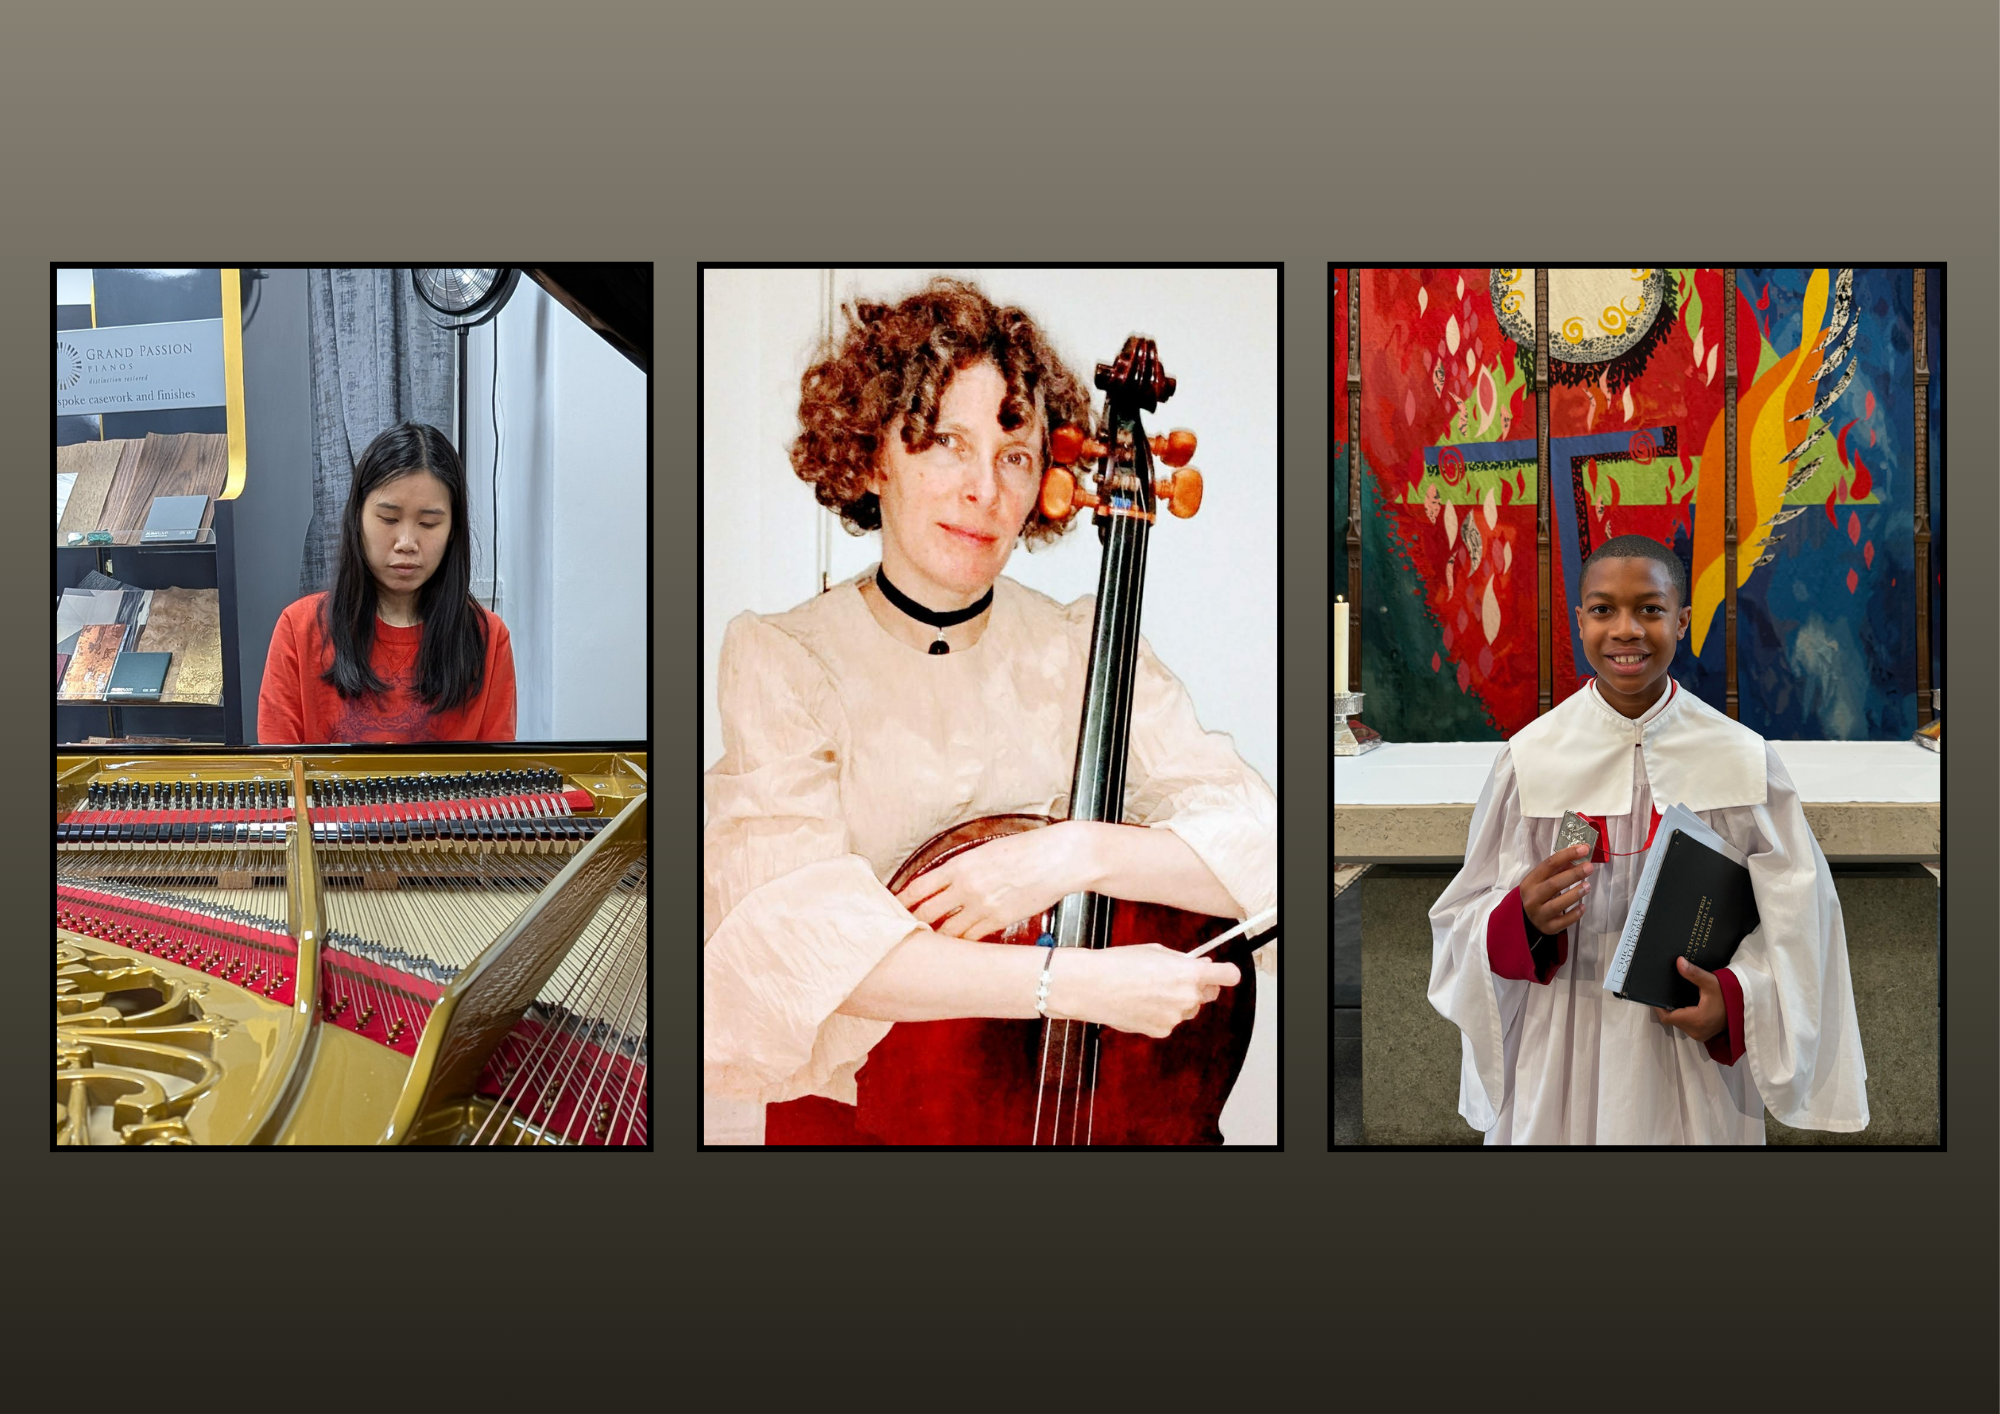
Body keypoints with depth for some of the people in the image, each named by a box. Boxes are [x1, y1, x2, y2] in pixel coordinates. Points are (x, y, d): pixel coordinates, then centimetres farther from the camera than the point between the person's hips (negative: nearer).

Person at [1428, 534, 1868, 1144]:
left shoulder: (1743, 760, -5)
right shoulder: (1531, 756, -5)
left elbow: (1797, 907, -1)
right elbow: (1465, 918, -2)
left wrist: (1738, 996, -17)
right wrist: (1525, 917, -23)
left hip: (1696, 1049, 0)